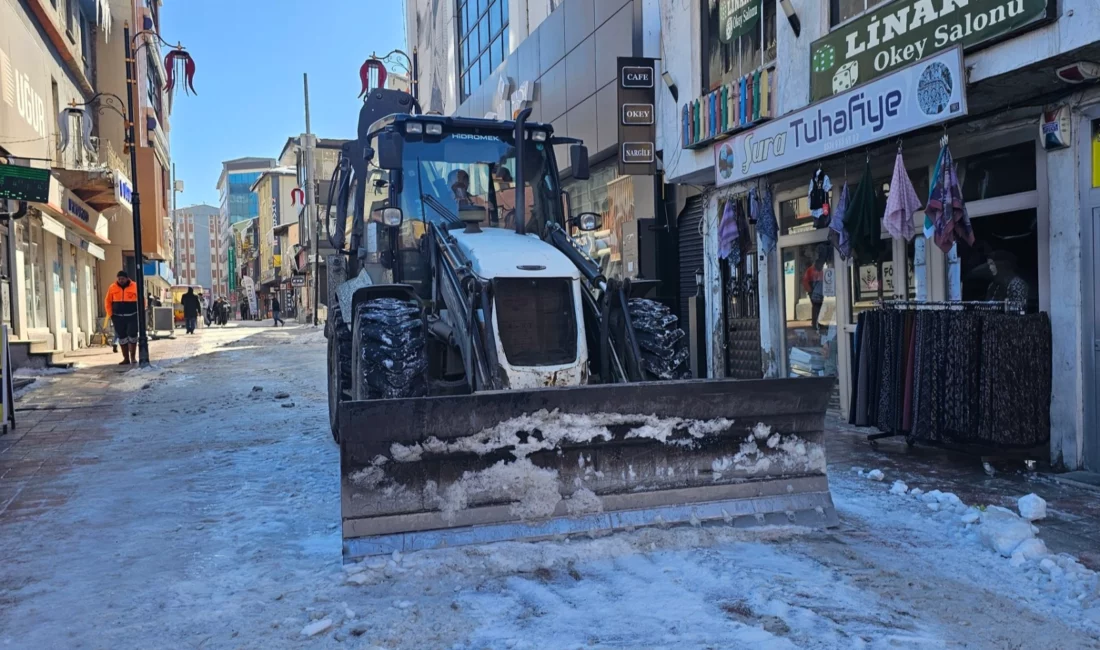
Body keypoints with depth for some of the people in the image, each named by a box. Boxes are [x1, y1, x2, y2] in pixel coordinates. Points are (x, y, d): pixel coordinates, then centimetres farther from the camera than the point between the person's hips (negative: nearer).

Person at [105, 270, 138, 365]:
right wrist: (111, 314, 2)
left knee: (132, 336, -6)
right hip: (118, 317, 2)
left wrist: (139, 313, -4)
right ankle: (126, 358, 13)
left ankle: (133, 357, 7)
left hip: (132, 316, -2)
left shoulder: (134, 287, -3)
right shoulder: (112, 288, 4)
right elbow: (107, 302, 9)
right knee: (122, 337, 6)